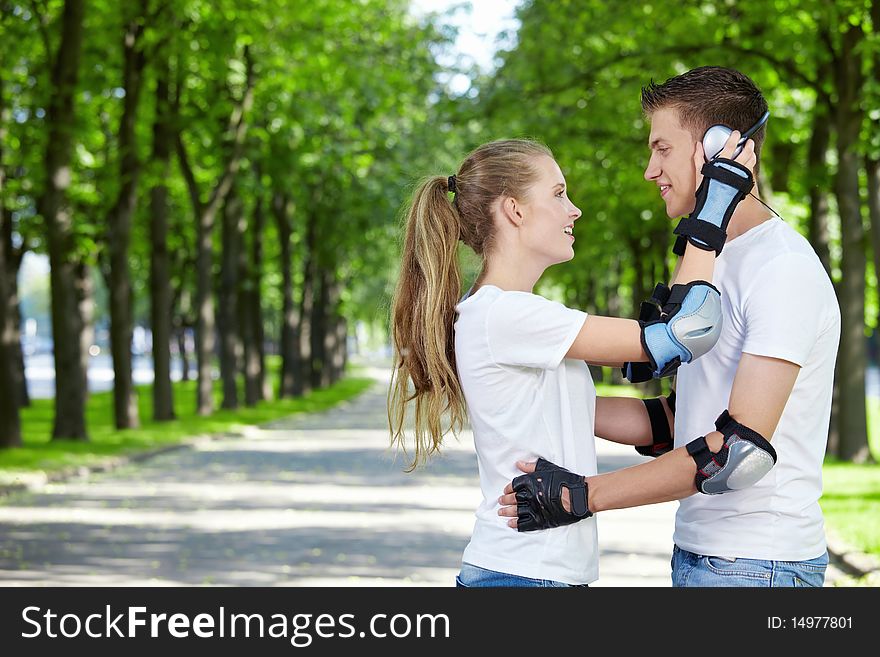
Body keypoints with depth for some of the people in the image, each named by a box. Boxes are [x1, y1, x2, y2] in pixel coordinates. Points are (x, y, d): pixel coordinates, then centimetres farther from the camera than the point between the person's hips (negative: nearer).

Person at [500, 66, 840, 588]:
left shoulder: (784, 270, -16)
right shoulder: (716, 261, 15)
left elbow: (741, 445, -23)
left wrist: (585, 495, -24)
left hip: (756, 565, -9)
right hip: (699, 554, 9)